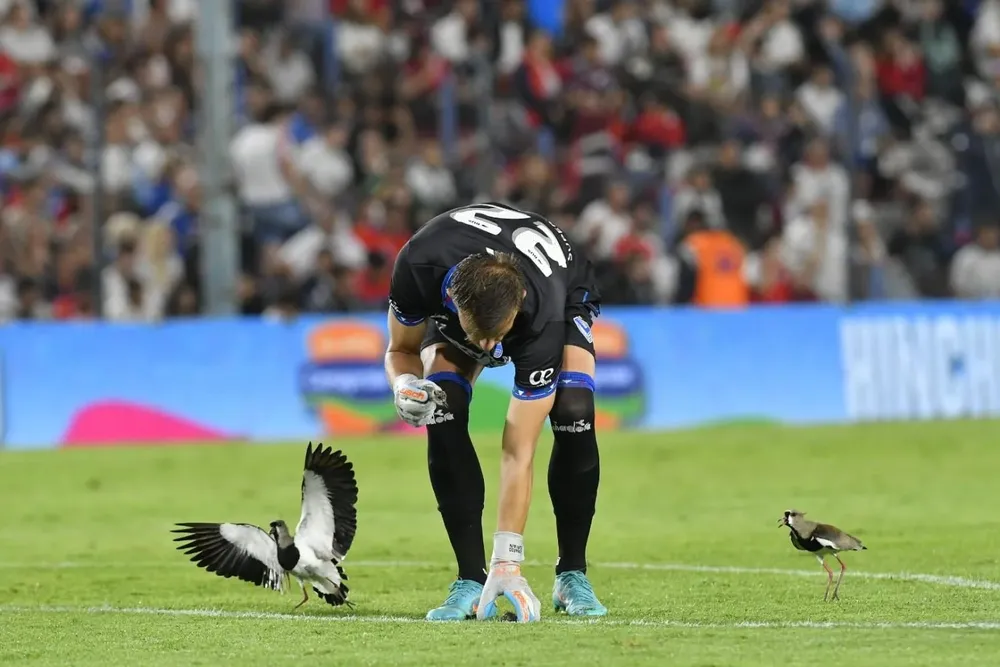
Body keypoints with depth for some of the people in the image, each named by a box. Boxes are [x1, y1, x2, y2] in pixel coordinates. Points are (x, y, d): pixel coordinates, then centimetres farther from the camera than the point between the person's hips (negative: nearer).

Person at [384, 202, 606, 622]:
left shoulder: (542, 315, -45)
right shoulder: (418, 266, -40)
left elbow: (518, 454, -41)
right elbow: (401, 350, -15)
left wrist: (508, 561, -43)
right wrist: (405, 385, -40)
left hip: (565, 295, -2)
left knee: (573, 412, -28)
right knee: (442, 413, -25)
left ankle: (572, 576, -11)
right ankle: (471, 582, -19)